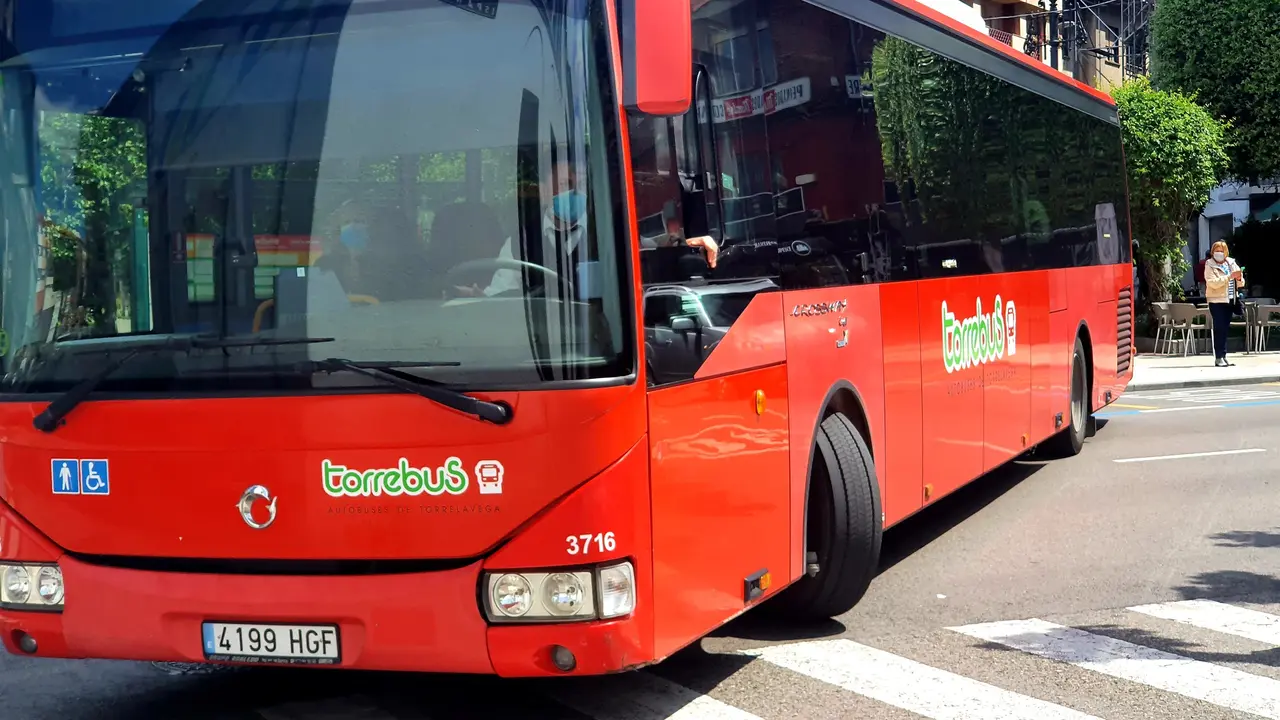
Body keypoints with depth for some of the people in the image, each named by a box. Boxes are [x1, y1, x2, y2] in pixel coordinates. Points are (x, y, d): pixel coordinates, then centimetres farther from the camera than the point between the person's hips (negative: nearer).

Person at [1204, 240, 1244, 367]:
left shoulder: (1231, 263, 11)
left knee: (1225, 328, 8)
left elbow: (1240, 284, 11)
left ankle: (1223, 356, 13)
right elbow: (1213, 283, -19)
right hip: (1217, 300, -5)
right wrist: (1230, 276, -24)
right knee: (1219, 328, -9)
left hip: (1230, 300, 5)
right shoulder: (1210, 265, -4)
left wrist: (1239, 278, -12)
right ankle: (1219, 357, -8)